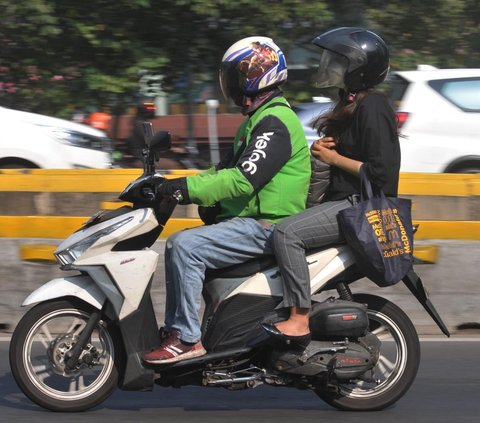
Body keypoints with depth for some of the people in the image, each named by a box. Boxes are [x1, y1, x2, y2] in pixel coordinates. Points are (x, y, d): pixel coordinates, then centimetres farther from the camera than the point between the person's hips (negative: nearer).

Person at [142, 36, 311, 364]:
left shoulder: (275, 123, -16)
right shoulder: (259, 120, 20)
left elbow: (244, 179, -26)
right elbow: (226, 170, 21)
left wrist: (188, 188, -26)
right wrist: (179, 184, 8)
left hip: (266, 226, -11)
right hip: (247, 220, 11)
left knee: (186, 247, -22)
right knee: (178, 246, 11)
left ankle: (188, 338, -20)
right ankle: (173, 330, 9)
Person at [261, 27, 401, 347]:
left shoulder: (372, 108, -15)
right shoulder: (352, 105, 17)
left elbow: (381, 172, -22)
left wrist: (334, 158, -14)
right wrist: (322, 148, 7)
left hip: (362, 206, -11)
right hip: (343, 200, 11)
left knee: (287, 233, -25)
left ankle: (299, 321, -27)